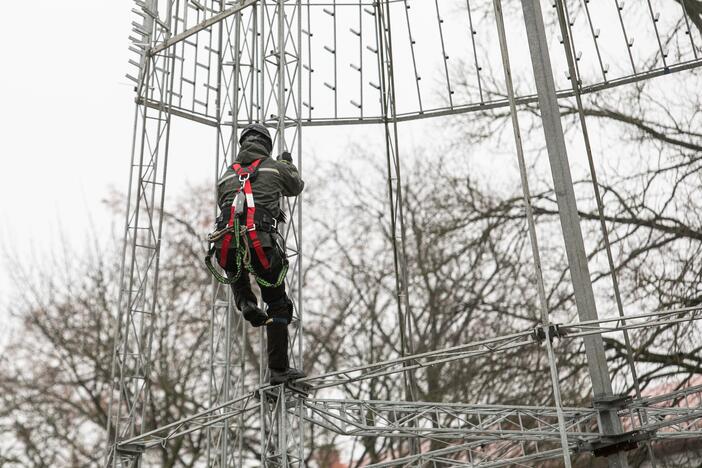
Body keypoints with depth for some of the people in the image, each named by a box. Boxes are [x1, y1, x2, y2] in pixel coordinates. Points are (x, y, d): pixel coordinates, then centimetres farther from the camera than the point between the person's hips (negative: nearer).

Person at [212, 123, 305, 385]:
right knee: (278, 305, 12)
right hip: (262, 243, -2)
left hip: (227, 244, 3)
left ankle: (245, 302, 9)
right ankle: (279, 370, 12)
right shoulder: (276, 167, 15)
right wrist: (289, 164, 54)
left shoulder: (226, 176, 21)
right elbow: (297, 187, 35)